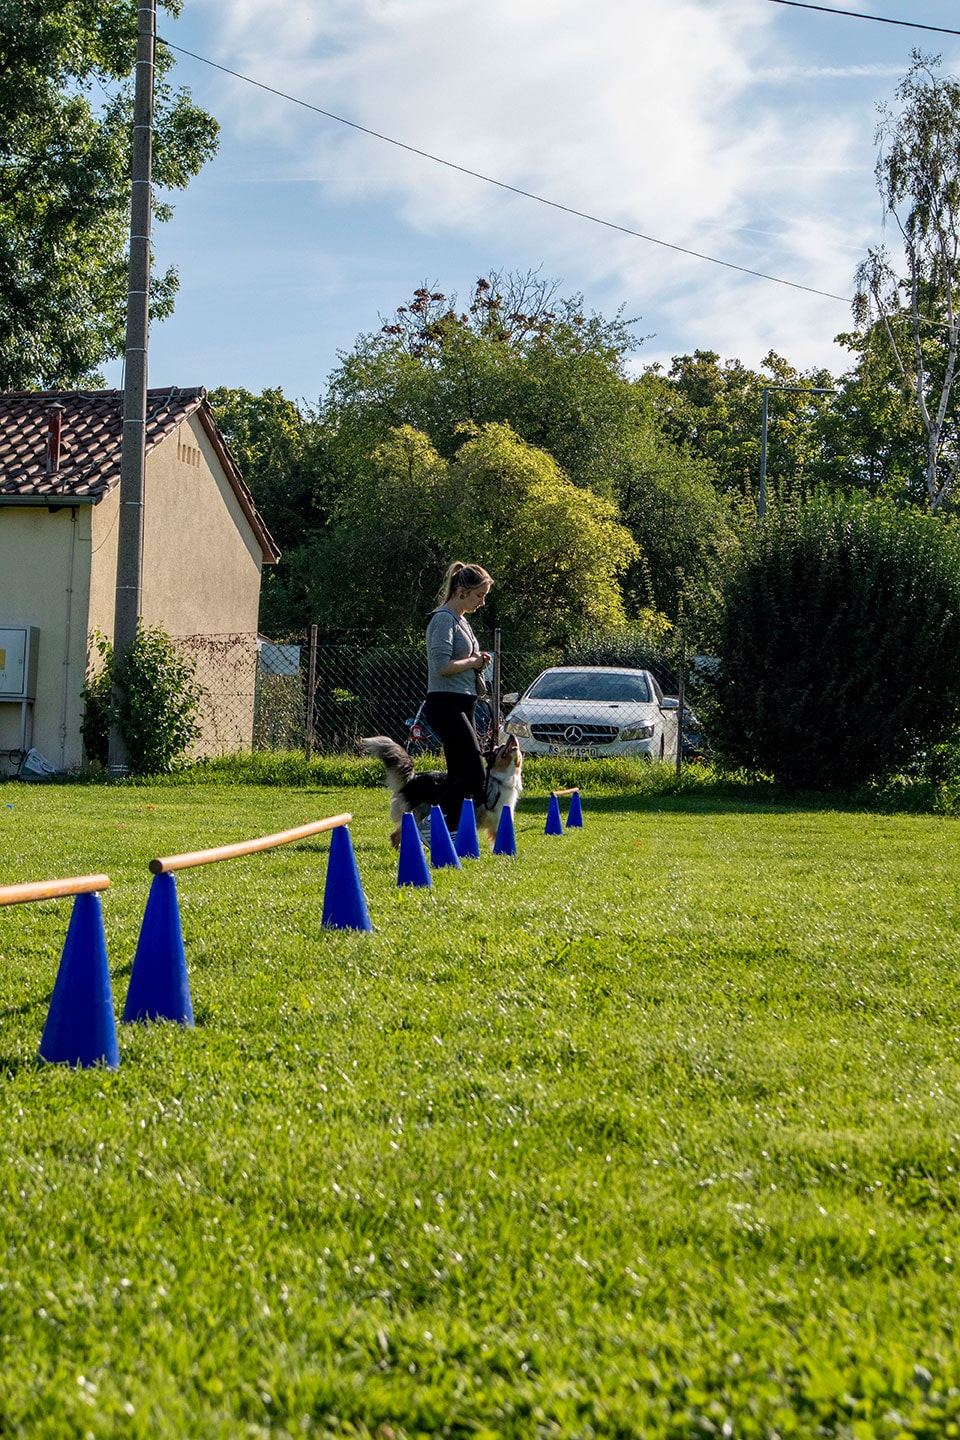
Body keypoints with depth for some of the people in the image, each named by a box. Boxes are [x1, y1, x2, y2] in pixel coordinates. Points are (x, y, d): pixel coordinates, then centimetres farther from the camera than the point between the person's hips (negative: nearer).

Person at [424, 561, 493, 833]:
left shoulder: (461, 620, 18)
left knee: (460, 774, 8)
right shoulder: (444, 619, -12)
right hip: (446, 705, -10)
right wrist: (475, 661, -9)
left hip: (461, 705, 10)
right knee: (475, 773, -15)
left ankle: (450, 832, 10)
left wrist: (478, 662, 8)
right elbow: (442, 665, -22)